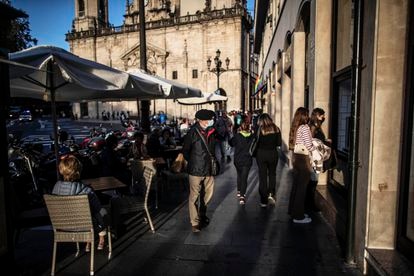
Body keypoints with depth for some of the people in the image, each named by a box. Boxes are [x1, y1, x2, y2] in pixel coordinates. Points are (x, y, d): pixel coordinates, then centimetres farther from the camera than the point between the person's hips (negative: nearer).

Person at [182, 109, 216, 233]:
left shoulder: (212, 132, 3)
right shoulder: (193, 132, -11)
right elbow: (185, 150, -3)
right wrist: (192, 162, -2)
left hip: (209, 169, 6)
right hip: (196, 170, -6)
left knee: (208, 194, 18)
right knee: (194, 196, 1)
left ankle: (202, 215, 41)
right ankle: (195, 222, 13)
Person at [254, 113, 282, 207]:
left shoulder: (259, 129, -9)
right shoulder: (276, 129, -2)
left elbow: (255, 143, -9)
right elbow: (279, 143, 0)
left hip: (261, 154, -1)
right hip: (273, 154, 2)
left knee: (262, 176, 7)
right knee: (272, 174, 22)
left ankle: (264, 201, 11)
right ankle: (271, 194, 7)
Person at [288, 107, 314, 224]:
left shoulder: (294, 127, 9)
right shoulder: (305, 127, -14)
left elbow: (293, 144, 11)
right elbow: (309, 146, -17)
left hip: (295, 158, 8)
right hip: (303, 159, -8)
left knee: (295, 185, 17)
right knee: (302, 187, 0)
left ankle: (293, 211, 29)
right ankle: (298, 216, 7)